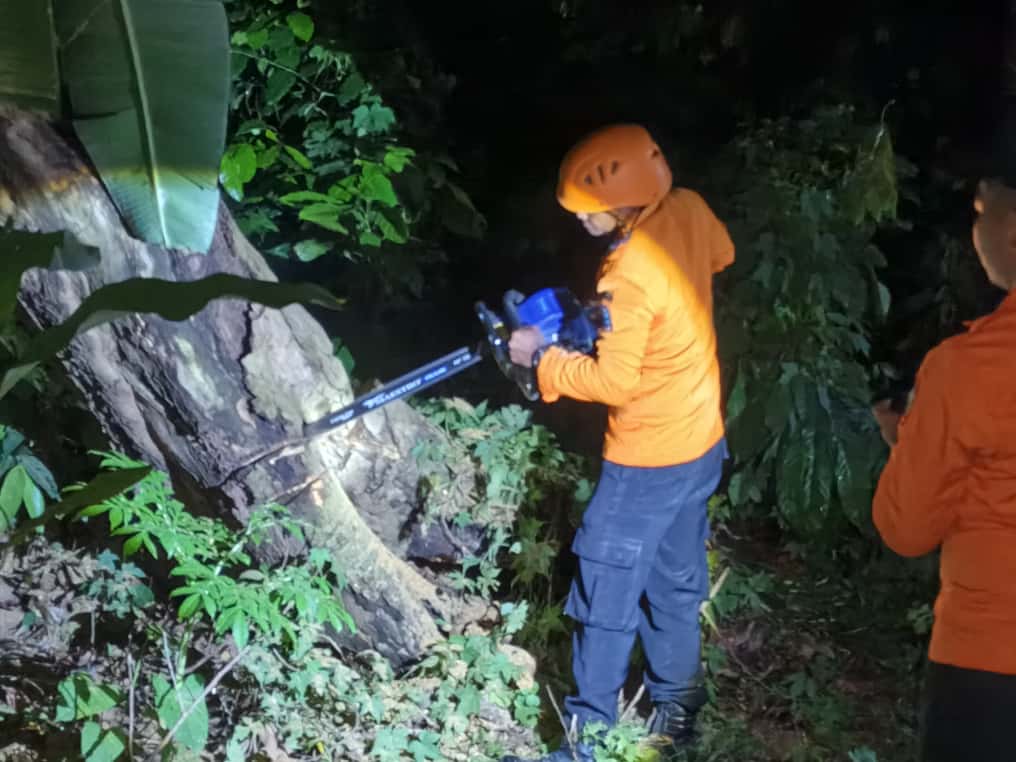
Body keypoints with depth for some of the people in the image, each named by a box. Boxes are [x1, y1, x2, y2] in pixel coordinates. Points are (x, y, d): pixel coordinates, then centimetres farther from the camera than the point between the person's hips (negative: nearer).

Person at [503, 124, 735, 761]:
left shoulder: (630, 278, -30)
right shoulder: (689, 210, -7)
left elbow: (614, 382, -24)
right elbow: (722, 256, 15)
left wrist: (543, 357, -10)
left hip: (650, 460, -8)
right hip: (702, 440, 8)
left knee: (607, 598, 3)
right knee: (676, 581, 21)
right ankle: (677, 706, 36)